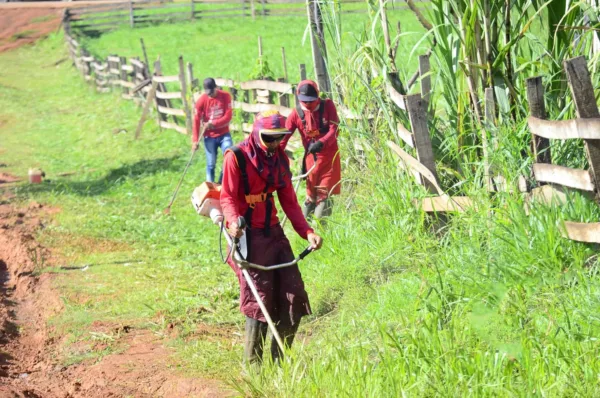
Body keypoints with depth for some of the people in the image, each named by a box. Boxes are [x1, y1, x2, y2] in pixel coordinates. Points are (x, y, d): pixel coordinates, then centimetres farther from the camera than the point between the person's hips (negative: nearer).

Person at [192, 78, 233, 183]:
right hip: (209, 137, 0)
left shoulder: (225, 96, -7)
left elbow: (228, 116, -12)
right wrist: (195, 140, -17)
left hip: (224, 134, 0)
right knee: (211, 164, 2)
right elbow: (196, 121, -9)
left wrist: (213, 124, -26)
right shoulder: (201, 100, -9)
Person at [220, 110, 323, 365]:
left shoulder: (280, 159, 9)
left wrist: (307, 232, -1)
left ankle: (279, 361, 14)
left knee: (294, 296, 2)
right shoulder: (237, 157, -10)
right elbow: (228, 197, -13)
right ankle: (253, 365, 3)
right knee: (259, 300, -9)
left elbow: (288, 200, 10)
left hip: (274, 232, 7)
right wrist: (232, 222, -33)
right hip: (249, 236, -7)